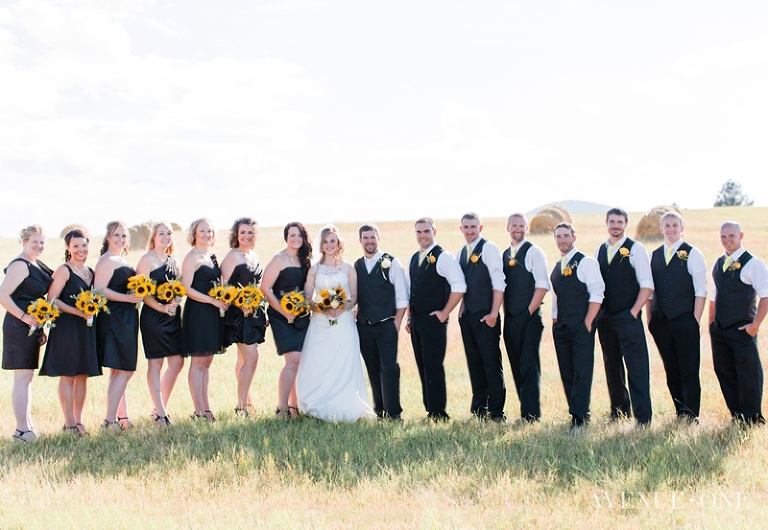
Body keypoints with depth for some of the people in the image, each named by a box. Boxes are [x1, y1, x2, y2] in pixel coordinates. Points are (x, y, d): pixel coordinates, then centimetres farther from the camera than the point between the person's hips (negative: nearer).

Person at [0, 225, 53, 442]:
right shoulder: (20, 265, -13)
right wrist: (24, 317, -20)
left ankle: (28, 427, 20)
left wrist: (40, 328, 15)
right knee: (22, 378, -7)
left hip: (32, 327, 10)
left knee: (27, 377, 13)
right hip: (19, 327, -10)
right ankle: (21, 430, -4)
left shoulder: (36, 265, 14)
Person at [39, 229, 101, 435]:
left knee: (83, 375, 9)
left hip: (87, 328, 7)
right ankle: (69, 423, 2)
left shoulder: (90, 272, 14)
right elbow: (51, 300, -14)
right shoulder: (64, 271, -6)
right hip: (66, 327, -7)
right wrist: (77, 311, -19)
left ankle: (78, 420, 16)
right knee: (68, 375, -3)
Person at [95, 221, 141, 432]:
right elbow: (99, 290, -21)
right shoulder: (107, 261, -11)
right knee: (123, 370, -10)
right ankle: (110, 420, -9)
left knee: (120, 371, 13)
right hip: (114, 319, -10)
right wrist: (127, 297, -23)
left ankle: (122, 416, 18)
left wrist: (136, 294, 11)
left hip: (125, 319, 10)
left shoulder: (121, 260, 18)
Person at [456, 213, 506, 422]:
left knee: (492, 363, -3)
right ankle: (478, 409, 19)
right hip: (467, 316, 7)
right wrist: (462, 309, 9)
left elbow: (498, 283, -12)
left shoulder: (489, 248, -7)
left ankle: (496, 412, 2)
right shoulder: (461, 253, 14)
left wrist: (493, 314, -16)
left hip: (485, 316, -7)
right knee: (474, 363, 11)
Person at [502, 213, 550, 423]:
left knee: (529, 366, -9)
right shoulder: (504, 255, 15)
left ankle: (531, 415, -8)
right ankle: (525, 410, 15)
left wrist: (528, 312, -13)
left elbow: (542, 285, -10)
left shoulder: (533, 252, -4)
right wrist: (505, 313, 7)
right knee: (517, 367, 8)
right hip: (510, 319, 6)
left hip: (529, 318, -6)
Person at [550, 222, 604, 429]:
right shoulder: (556, 268, 16)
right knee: (566, 373, 7)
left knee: (582, 372, -7)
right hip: (561, 328, 7)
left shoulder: (586, 263, -5)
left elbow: (596, 294, -11)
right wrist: (554, 321, 14)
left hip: (581, 327, -7)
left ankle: (579, 418, -4)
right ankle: (577, 412, 15)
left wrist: (587, 323, -14)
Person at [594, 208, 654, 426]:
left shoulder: (636, 249, -3)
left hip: (628, 318, -5)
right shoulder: (599, 251, 12)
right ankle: (619, 412, 22)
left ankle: (643, 418, -6)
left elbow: (646, 285, -6)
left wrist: (634, 312, -11)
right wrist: (598, 314, 5)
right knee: (612, 367, 11)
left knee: (636, 367, -8)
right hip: (605, 318, 5)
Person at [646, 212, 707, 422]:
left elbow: (701, 291, -4)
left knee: (689, 371, -3)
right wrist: (649, 319, 7)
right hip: (661, 323, 4)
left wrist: (695, 321, -10)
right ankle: (680, 413, 17)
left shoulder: (693, 254, 0)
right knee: (671, 371, 9)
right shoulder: (653, 256, 12)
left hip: (685, 321, -4)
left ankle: (691, 416, 1)